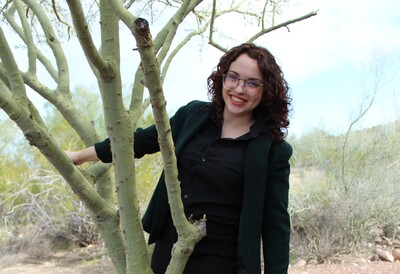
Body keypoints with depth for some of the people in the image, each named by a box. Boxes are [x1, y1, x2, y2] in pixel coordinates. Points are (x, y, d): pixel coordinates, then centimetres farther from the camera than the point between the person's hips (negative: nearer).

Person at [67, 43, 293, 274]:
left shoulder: (273, 149, -9)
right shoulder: (193, 115, 2)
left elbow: (276, 222, -7)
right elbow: (143, 140, 15)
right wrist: (82, 155, 21)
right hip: (168, 250, 4)